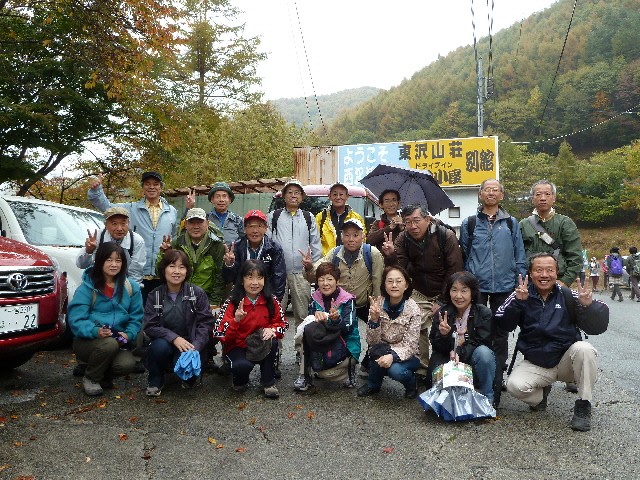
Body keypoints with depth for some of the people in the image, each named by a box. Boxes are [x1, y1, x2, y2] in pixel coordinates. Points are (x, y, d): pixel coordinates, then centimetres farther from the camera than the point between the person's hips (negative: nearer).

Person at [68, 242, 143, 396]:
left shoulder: (131, 288, 4)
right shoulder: (87, 287, -7)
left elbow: (136, 318, 4)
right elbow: (76, 319, -15)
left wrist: (128, 334, -16)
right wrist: (95, 331, -32)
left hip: (118, 341, 3)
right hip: (88, 341, -2)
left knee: (128, 364, -27)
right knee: (109, 344, -35)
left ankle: (104, 376, 10)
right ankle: (90, 378, -3)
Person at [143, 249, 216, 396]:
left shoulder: (197, 293, -5)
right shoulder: (155, 295, -1)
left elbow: (206, 323, -9)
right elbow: (150, 326, -9)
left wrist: (194, 349, -24)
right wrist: (174, 338, -25)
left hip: (190, 345, -1)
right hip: (166, 343, 1)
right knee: (159, 346, -31)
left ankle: (191, 375, 8)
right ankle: (155, 381, -1)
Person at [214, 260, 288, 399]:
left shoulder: (271, 301, -6)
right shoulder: (232, 303, -13)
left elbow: (282, 324, 2)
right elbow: (220, 334, -17)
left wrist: (272, 330, -21)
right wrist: (236, 320, -36)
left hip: (263, 348, 3)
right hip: (237, 347, -3)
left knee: (271, 342, -30)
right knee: (242, 366, -34)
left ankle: (269, 382, -7)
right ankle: (239, 380, 5)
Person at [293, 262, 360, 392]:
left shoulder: (347, 300, -11)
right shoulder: (315, 298, 2)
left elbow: (348, 328, -19)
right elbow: (310, 320, -2)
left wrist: (336, 319, -40)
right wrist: (316, 315, -24)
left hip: (345, 344, -4)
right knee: (306, 329, -24)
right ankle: (304, 376, -17)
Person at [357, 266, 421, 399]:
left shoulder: (413, 310, -17)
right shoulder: (378, 304, -10)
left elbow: (410, 346, -19)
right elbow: (371, 341, -12)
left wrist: (392, 356, -37)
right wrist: (374, 319, -29)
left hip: (406, 356, -2)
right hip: (381, 352, 2)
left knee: (395, 370, -32)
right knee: (379, 350, -30)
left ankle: (411, 383, 4)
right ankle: (373, 384, -1)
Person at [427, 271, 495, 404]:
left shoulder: (484, 313, -10)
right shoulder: (442, 313, -4)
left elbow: (482, 343, -15)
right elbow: (437, 348, -4)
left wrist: (460, 352, -31)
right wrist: (443, 335, -27)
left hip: (473, 360, -1)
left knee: (483, 352, -32)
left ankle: (486, 398, -12)